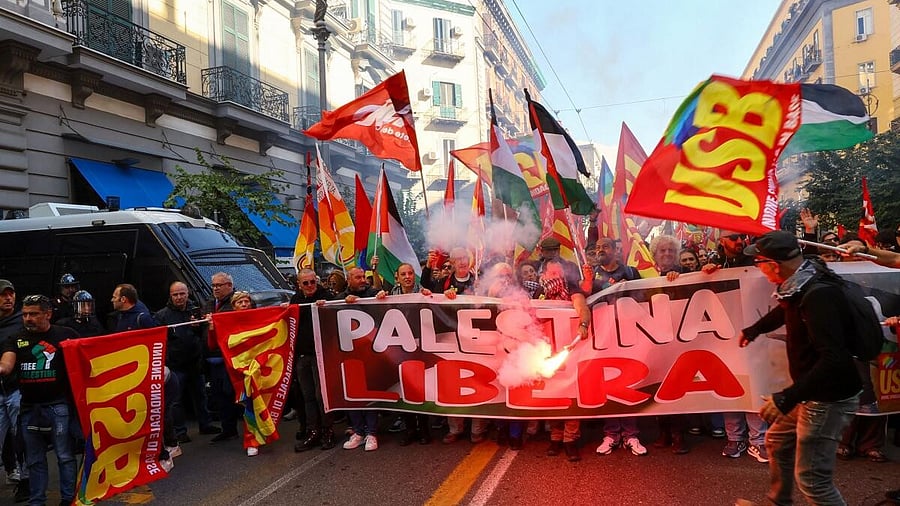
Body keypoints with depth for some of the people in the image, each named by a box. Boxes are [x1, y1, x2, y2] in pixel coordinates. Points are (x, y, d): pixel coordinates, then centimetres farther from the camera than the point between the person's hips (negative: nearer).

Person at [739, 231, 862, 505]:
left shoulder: (819, 295, -28)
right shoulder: (801, 285, 2)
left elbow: (833, 359, -34)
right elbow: (784, 310, 26)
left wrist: (786, 398, -34)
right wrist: (753, 330, 41)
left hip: (829, 398, -10)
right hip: (814, 392, 10)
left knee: (812, 478, -6)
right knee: (777, 441, 25)